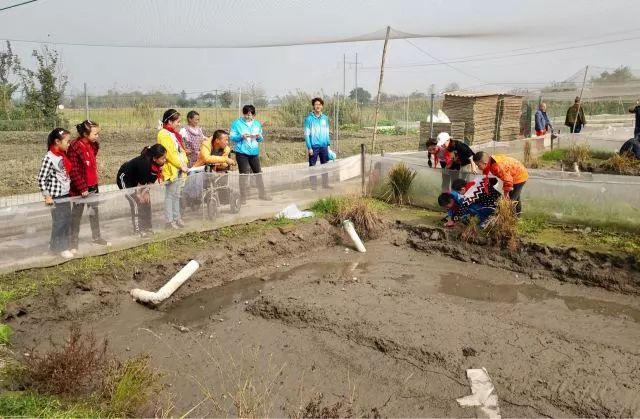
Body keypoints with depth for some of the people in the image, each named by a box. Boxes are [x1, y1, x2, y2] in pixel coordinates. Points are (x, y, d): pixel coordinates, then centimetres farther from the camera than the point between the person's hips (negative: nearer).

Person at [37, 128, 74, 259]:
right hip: (56, 196, -8)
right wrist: (47, 196, -15)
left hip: (65, 194, 8)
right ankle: (58, 247, 18)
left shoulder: (63, 155, 6)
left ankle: (63, 245, 26)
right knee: (59, 222, 4)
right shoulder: (49, 158, -18)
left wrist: (70, 186, 15)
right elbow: (41, 179, -16)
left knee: (67, 221, 13)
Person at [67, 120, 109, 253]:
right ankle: (73, 242, 17)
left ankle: (96, 237, 33)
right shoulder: (75, 147, -20)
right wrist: (82, 188, -22)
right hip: (79, 188, -7)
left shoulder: (92, 144, 3)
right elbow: (74, 171, -21)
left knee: (94, 211, 18)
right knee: (77, 214, 5)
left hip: (93, 185, 7)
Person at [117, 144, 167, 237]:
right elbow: (140, 183, -28)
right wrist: (139, 195, -15)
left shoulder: (156, 164, -18)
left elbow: (151, 180, -8)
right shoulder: (144, 163, -39)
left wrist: (146, 192, -18)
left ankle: (146, 228, 10)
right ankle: (138, 230, -7)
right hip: (124, 178, -7)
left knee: (146, 201, 1)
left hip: (135, 180, 7)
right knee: (137, 203, -15)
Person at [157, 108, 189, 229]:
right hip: (171, 169, -9)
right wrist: (181, 165, -15)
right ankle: (169, 221, 3)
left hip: (179, 169, 9)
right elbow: (170, 154, -19)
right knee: (170, 196, -2)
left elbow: (181, 150, 17)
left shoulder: (174, 134, 16)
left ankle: (177, 218, 23)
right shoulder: (164, 134, -13)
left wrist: (184, 163, 4)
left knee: (176, 195, 15)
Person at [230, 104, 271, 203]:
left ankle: (262, 194, 24)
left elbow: (261, 139, 13)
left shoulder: (257, 124, 10)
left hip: (254, 152, 4)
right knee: (243, 174, -2)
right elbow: (232, 137, -5)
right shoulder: (237, 123, -2)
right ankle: (243, 197, 6)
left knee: (258, 173, 10)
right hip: (242, 152, -4)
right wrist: (241, 136, -22)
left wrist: (259, 137, -10)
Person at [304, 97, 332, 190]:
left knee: (325, 165, 10)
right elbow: (306, 134, -8)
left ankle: (325, 184, 19)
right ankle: (313, 185, 9)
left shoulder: (325, 118, 7)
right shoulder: (309, 118, -7)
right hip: (314, 146, -4)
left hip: (324, 146, 5)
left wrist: (328, 144, 8)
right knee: (312, 166, 2)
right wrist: (309, 147, -13)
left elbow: (327, 133, 13)